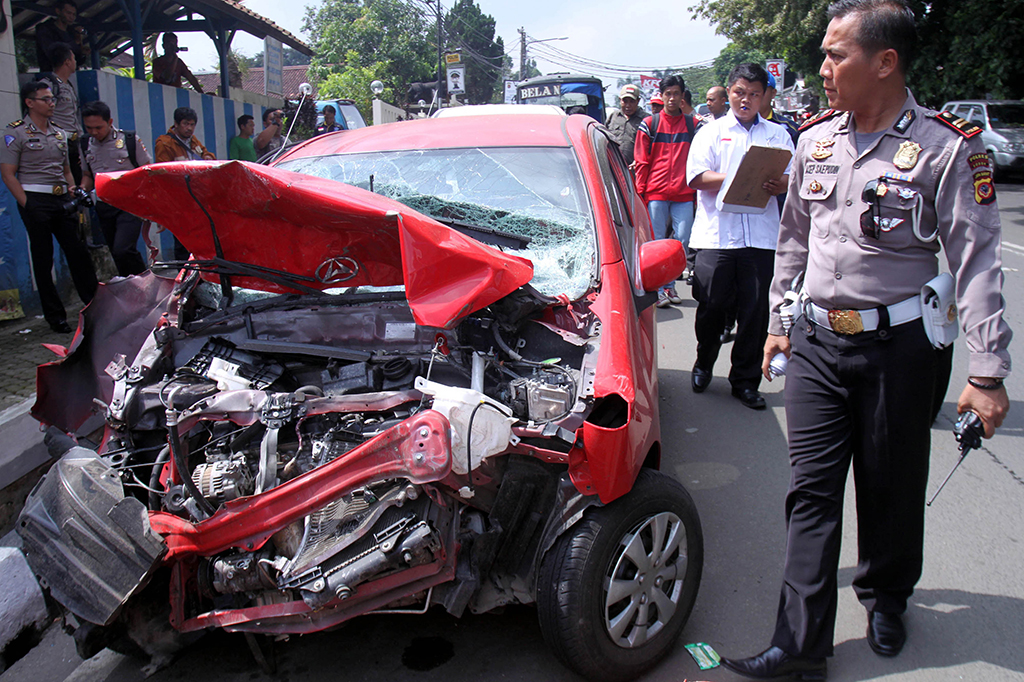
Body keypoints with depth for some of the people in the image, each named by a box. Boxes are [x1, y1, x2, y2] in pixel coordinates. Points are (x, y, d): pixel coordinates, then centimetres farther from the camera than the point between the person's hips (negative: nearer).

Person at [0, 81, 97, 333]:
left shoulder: (59, 134, 17)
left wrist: (73, 190, 6)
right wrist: (27, 204, -13)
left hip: (62, 199, 5)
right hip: (35, 200, -5)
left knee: (78, 253, 3)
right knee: (43, 260, 0)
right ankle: (55, 316, 5)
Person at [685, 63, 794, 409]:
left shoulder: (778, 134, 16)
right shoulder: (711, 131, 11)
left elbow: (793, 178, 8)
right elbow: (696, 178, -2)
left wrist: (777, 183, -15)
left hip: (762, 235, 1)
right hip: (716, 233, -1)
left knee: (756, 310, 2)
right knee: (711, 306, 4)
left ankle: (745, 380, 14)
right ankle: (704, 365, 29)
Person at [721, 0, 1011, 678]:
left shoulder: (947, 147, -9)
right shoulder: (815, 139, 6)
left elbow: (978, 262, -10)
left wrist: (987, 373, -13)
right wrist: (779, 320, 17)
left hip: (896, 346, -3)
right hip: (817, 342, 4)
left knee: (892, 491, 12)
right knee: (811, 494, 2)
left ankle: (886, 598, 39)